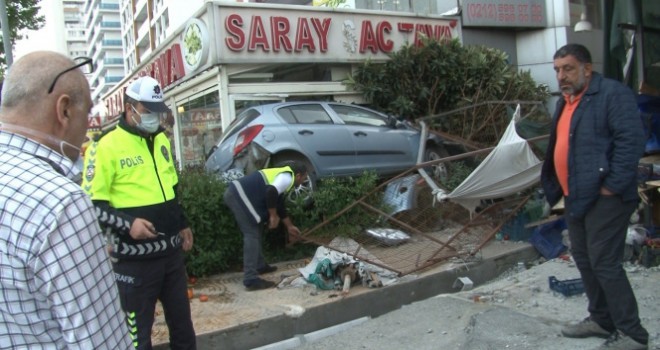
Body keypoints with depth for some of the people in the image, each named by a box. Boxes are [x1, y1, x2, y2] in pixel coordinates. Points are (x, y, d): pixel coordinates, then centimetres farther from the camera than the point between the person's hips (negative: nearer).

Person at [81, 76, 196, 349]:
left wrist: (182, 224, 21)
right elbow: (92, 204, -13)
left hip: (172, 251, 7)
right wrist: (128, 224, -25)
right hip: (134, 258, -7)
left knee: (181, 319, 20)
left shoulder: (161, 139, 11)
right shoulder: (105, 145, -12)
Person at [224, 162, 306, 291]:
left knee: (255, 231, 21)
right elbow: (271, 192, -23)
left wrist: (290, 227, 42)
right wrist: (273, 216, -10)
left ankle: (260, 265, 33)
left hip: (234, 192, 10)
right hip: (239, 195, -10)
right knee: (252, 234, -10)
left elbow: (279, 204, 35)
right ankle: (251, 280, -11)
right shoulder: (287, 177, -4)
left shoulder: (282, 175, 27)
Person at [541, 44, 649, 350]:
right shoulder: (565, 102, 17)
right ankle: (601, 319, 30)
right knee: (583, 259, 15)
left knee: (604, 263, -7)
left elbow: (631, 140, -20)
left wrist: (612, 186, -20)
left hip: (604, 198, -9)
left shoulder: (613, 93, -11)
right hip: (575, 197, 9)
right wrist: (557, 187, 16)